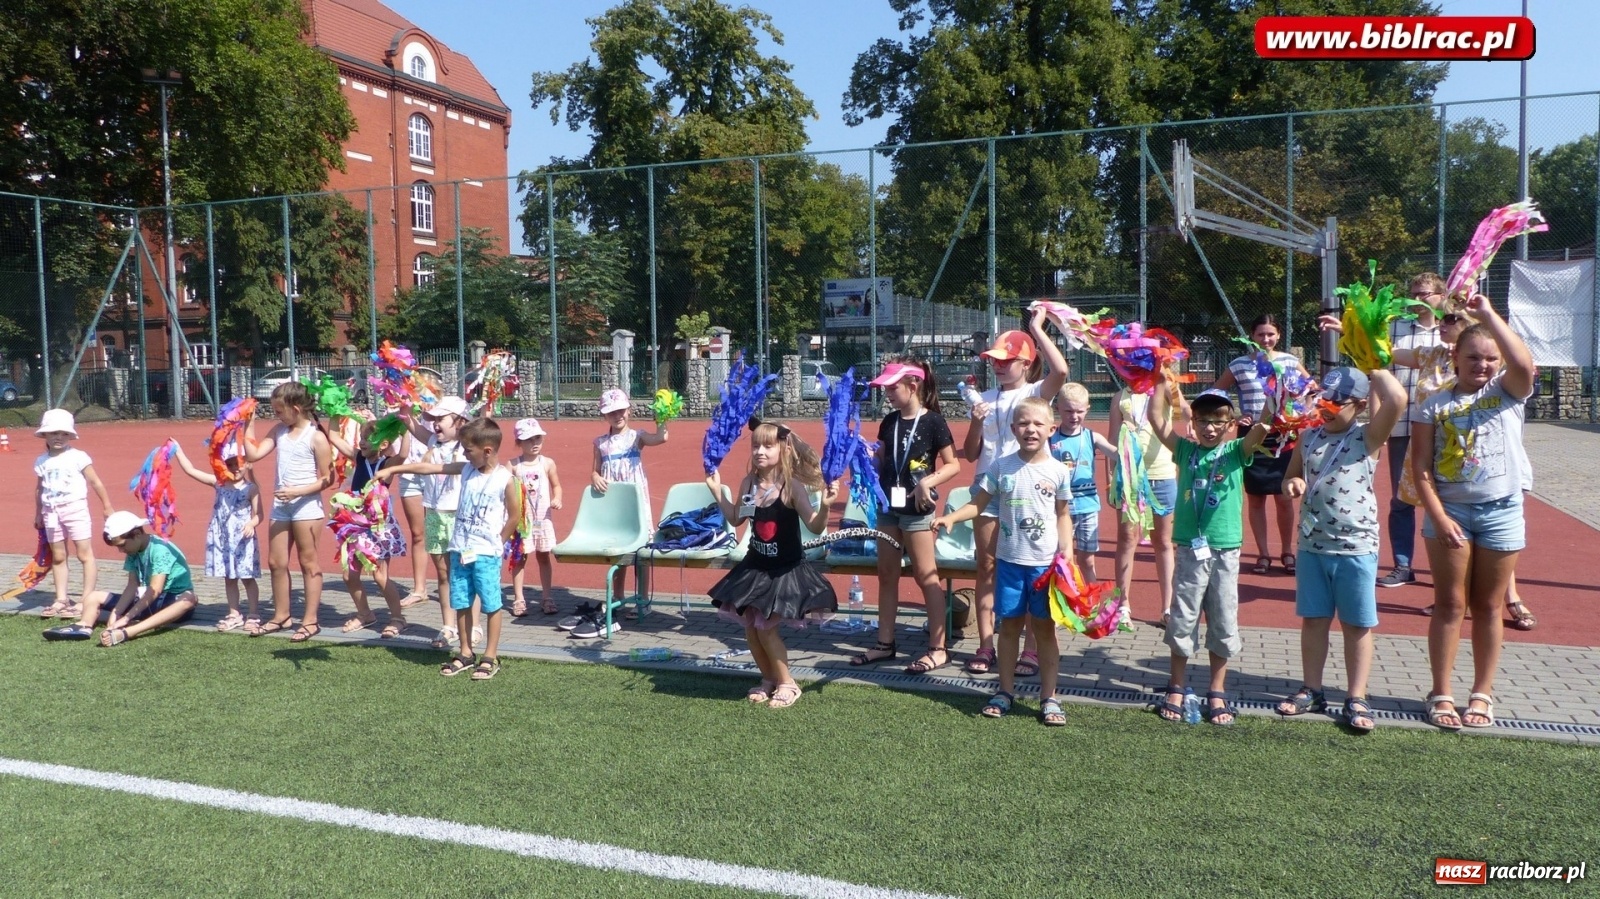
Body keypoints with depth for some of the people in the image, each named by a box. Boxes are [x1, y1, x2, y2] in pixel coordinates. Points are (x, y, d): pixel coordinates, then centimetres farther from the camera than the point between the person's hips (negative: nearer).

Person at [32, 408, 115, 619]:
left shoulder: (78, 457, -5)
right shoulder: (41, 461, 8)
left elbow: (95, 482, -2)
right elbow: (40, 488, 17)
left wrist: (107, 507, 0)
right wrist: (38, 514, 18)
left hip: (75, 508, -5)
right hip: (51, 512, 5)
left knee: (84, 554, -3)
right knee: (58, 557, 12)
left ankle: (87, 600, 1)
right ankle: (61, 599, 20)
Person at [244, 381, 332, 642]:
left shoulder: (316, 437, -11)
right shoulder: (280, 431, 8)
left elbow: (327, 479, -11)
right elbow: (254, 454, -1)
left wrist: (298, 491, -19)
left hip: (306, 506, -7)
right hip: (280, 506, 7)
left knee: (308, 562, 1)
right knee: (276, 562, 13)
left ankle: (310, 620, 8)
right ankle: (281, 615, 27)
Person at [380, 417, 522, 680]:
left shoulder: (504, 479, -12)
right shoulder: (467, 469, 3)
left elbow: (515, 515, -4)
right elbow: (429, 467, 4)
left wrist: (499, 542, 0)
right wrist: (393, 470, 3)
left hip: (486, 553, -6)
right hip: (460, 549, 6)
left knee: (491, 605, 2)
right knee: (461, 604, 13)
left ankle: (490, 657, 13)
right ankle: (465, 653, 26)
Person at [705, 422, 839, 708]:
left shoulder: (793, 487, -19)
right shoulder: (748, 483, -3)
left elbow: (815, 527, -21)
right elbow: (736, 519, 13)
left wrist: (825, 505, -38)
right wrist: (717, 491, 7)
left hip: (786, 569, -6)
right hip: (755, 566, 6)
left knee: (765, 628, -6)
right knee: (750, 627, 8)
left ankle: (787, 683, 14)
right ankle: (768, 679, 29)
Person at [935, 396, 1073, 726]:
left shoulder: (1058, 470, -1)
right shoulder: (1001, 467, -2)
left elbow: (1063, 515, 5)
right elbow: (979, 503, -1)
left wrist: (1066, 554, -4)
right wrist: (951, 517, -17)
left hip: (1046, 563, -1)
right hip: (1009, 560, 1)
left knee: (1045, 627, 6)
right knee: (1009, 625, 10)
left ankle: (1049, 697, 16)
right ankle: (1005, 691, 23)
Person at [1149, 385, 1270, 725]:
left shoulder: (1236, 452, 0)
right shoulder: (1186, 450, 3)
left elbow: (1262, 425, -15)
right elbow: (1156, 419, -3)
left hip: (1225, 551, 0)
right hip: (1189, 549, 1)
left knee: (1222, 624, 8)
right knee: (1182, 621, 7)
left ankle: (1217, 692, 21)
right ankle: (1176, 689, 19)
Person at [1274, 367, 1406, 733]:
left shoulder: (1368, 437, -7)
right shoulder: (1309, 437, 7)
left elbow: (1397, 399, -25)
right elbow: (1290, 478, 19)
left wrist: (1374, 367, -10)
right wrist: (1293, 483, -5)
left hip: (1356, 547, -4)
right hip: (1312, 546, 4)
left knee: (1357, 624, 6)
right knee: (1313, 619, 12)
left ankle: (1357, 699, 16)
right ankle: (1312, 691, 24)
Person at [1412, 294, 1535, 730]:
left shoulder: (1508, 392, 1)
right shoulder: (1435, 404, -1)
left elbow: (1524, 364, -24)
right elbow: (1421, 465, -4)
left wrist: (1489, 315, -22)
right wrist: (1438, 516, -13)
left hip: (1501, 511, 1)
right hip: (1450, 510, 0)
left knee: (1487, 606, 10)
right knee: (1449, 604, 5)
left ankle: (1483, 693, 23)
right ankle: (1441, 694, 14)